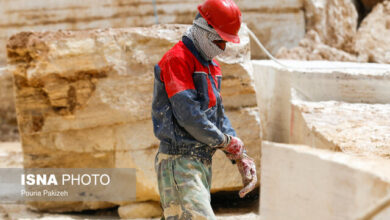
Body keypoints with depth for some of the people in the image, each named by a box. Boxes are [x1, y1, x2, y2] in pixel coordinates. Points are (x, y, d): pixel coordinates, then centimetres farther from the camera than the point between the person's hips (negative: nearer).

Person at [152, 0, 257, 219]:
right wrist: (226, 141, -7)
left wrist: (242, 159, 9)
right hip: (179, 162, -9)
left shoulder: (211, 66, 18)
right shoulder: (177, 59, -12)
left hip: (203, 163, 9)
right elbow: (188, 115, -19)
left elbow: (219, 115, 20)